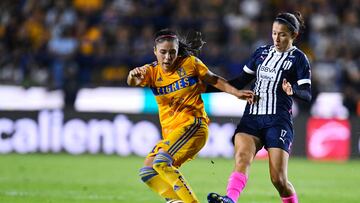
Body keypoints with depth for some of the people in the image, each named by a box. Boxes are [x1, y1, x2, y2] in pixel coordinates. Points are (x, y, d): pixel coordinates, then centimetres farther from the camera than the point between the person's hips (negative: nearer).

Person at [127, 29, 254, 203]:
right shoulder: (152, 71, 3)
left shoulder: (190, 63, -3)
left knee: (161, 161, -26)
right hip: (170, 131, 6)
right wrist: (133, 76, -42)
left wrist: (236, 92, 2)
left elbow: (213, 79, 12)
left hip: (192, 124, -6)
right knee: (147, 172, -3)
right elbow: (133, 82, -18)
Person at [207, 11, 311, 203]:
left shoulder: (298, 58, 3)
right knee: (242, 158, -24)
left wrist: (293, 91, -28)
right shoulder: (262, 52, 17)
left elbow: (307, 94, -5)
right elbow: (240, 82, 22)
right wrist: (206, 87, 19)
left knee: (278, 179, -10)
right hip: (251, 117, 4)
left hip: (278, 121, -3)